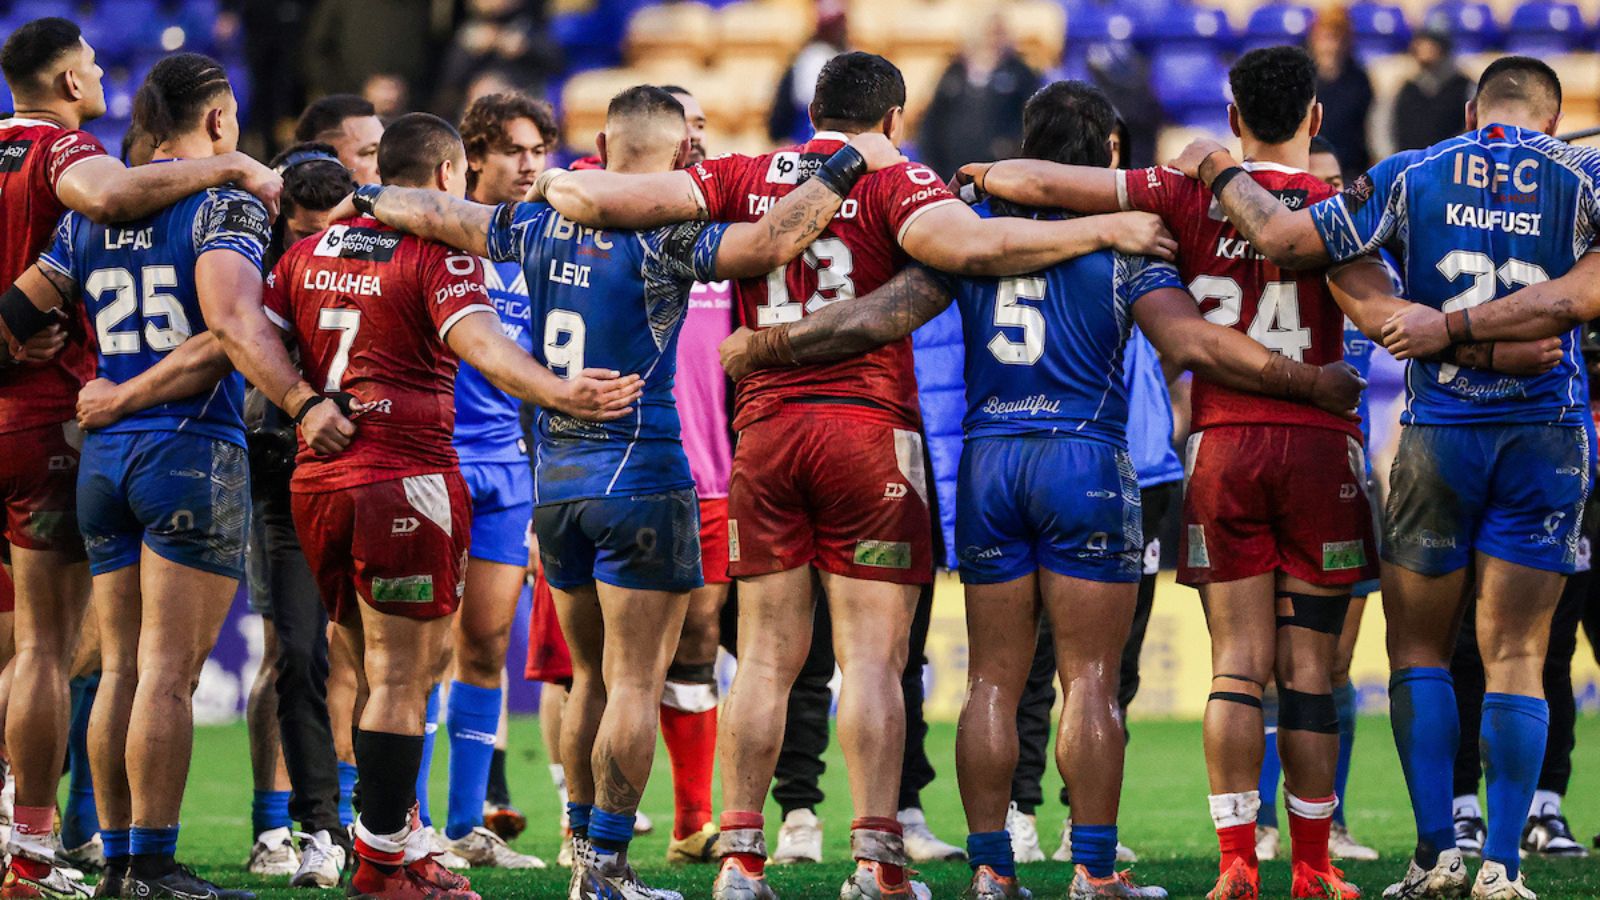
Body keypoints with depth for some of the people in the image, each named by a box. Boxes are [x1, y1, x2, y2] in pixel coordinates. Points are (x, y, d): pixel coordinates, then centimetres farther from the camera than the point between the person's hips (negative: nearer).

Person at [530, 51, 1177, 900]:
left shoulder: (744, 178, 8)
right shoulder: (891, 181, -2)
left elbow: (603, 198, 2)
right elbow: (965, 244, -21)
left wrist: (561, 185, 25)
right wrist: (1104, 230, -15)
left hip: (763, 430, 4)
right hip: (867, 430, -3)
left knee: (765, 658, 8)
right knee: (872, 658, -2)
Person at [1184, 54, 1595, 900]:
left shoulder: (1412, 175, 0)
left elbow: (1286, 240, -4)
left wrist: (1218, 169, 9)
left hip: (1438, 435, 0)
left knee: (1418, 647, 11)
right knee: (1515, 658, 2)